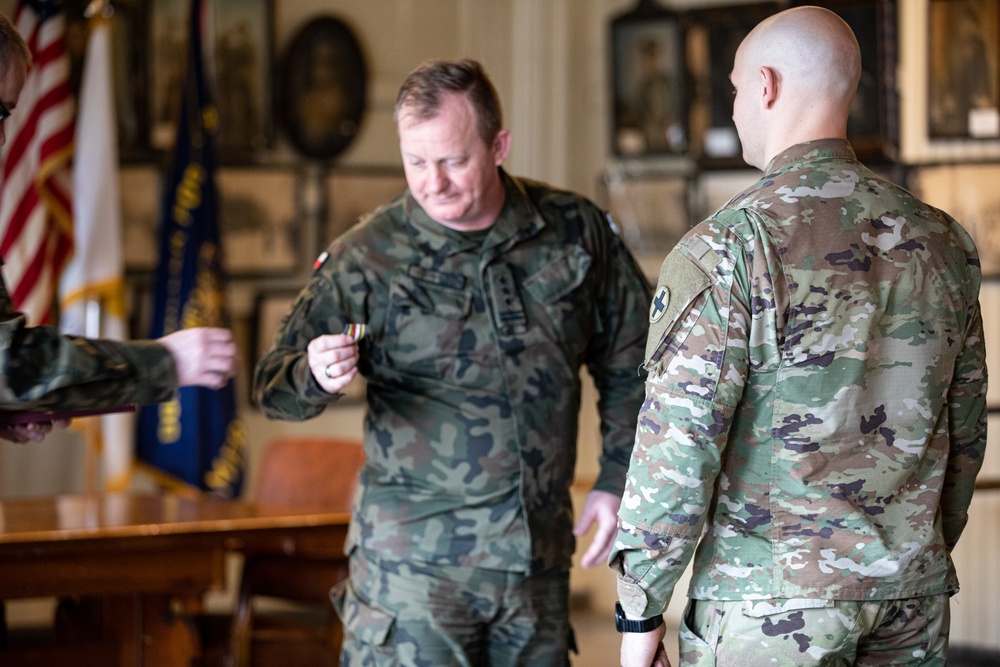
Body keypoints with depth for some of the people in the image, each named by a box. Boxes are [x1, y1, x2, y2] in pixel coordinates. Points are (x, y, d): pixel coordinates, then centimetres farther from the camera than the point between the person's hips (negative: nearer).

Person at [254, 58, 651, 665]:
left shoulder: (576, 231, 2)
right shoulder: (369, 256, -6)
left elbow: (629, 363, 14)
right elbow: (276, 388, -3)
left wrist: (619, 480, 8)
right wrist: (316, 376, -26)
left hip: (539, 557, 3)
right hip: (415, 558, -3)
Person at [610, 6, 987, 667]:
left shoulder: (727, 248, -13)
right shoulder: (940, 240, 5)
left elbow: (679, 446, -15)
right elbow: (965, 431, 13)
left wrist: (640, 612, -7)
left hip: (771, 604, -5)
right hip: (912, 597, 5)